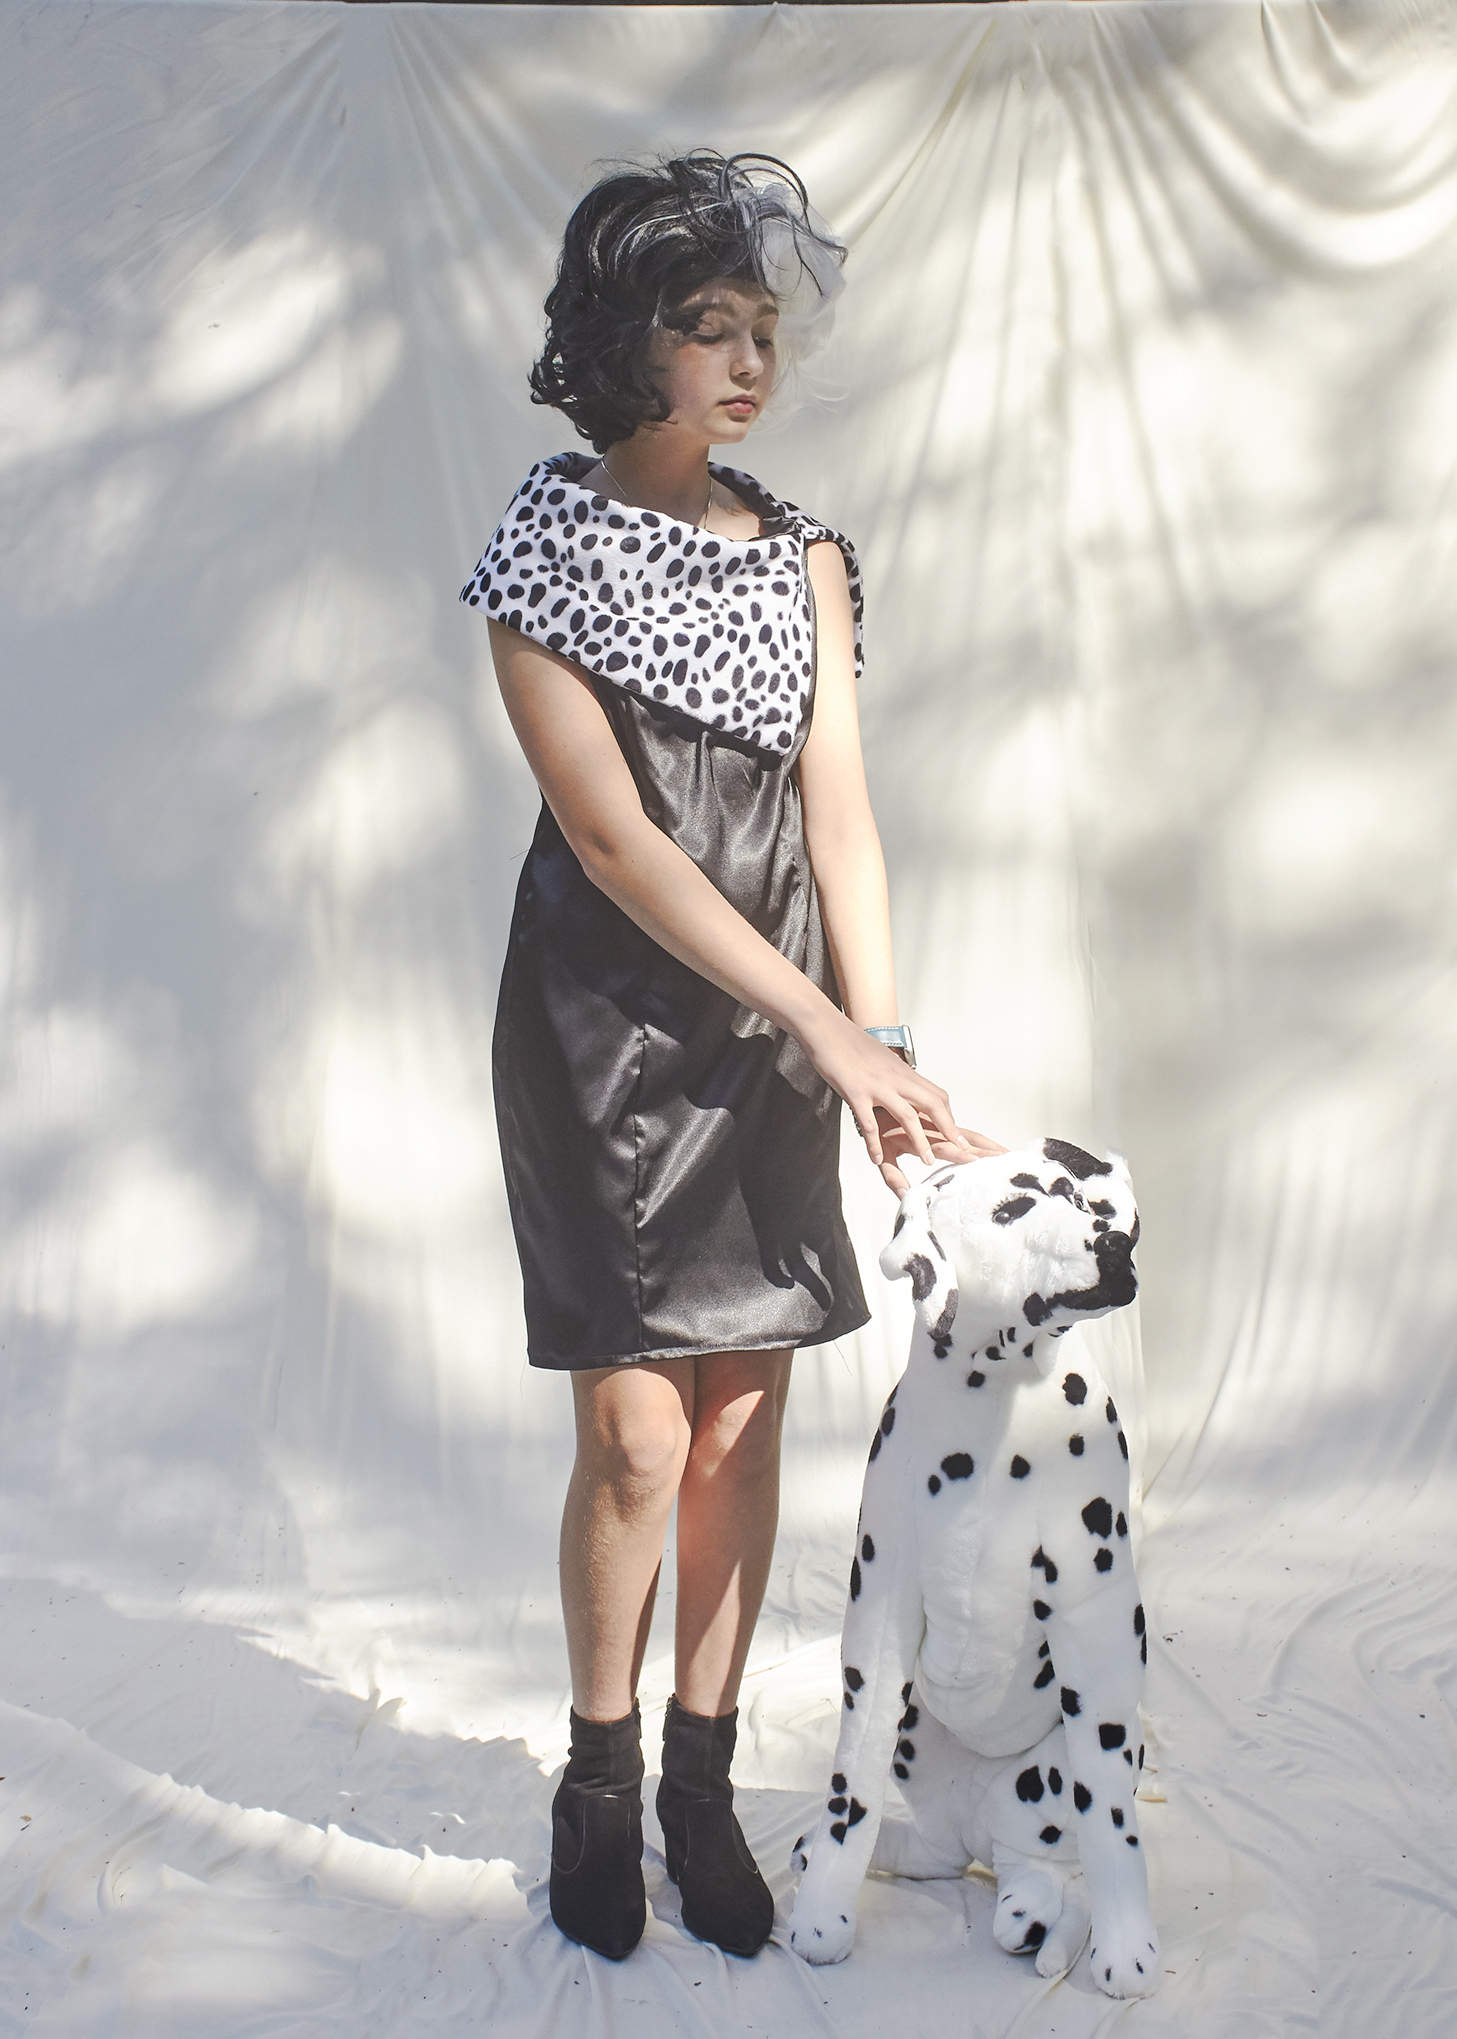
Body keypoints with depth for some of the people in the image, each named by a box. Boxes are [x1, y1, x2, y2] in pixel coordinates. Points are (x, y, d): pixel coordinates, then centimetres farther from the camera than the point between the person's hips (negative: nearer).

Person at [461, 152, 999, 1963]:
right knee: (637, 1438, -3)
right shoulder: (546, 546, -7)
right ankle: (598, 1779, 19)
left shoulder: (803, 558, 8)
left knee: (747, 1415, 6)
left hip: (776, 1028, 4)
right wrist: (835, 1028, -18)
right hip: (611, 1018, -4)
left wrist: (883, 1039, -10)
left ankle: (703, 1777, 21)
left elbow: (839, 813, 2)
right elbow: (616, 837, -14)